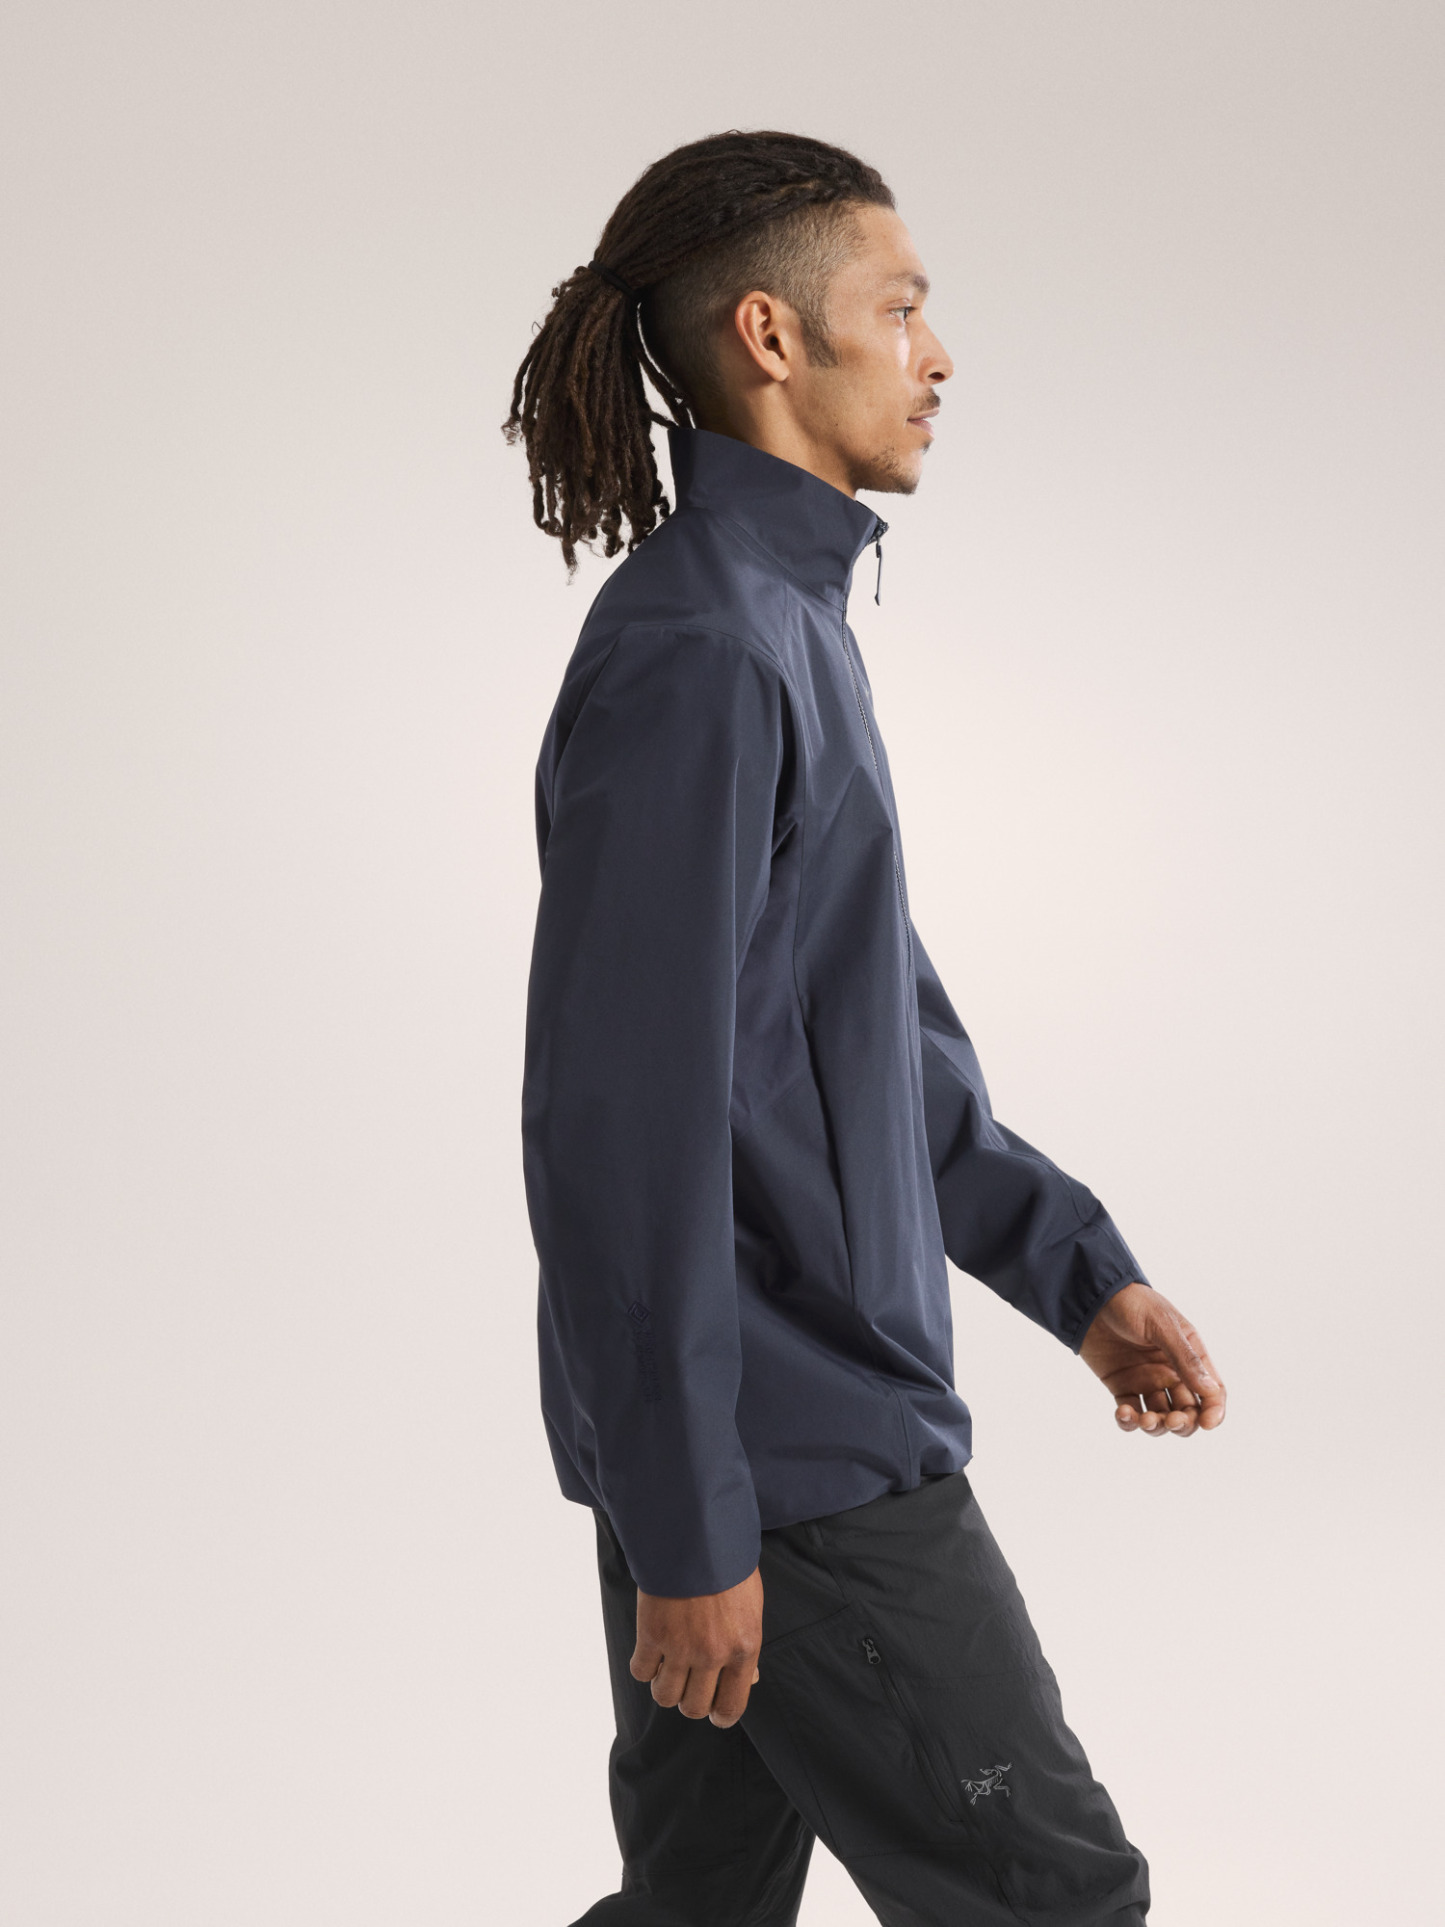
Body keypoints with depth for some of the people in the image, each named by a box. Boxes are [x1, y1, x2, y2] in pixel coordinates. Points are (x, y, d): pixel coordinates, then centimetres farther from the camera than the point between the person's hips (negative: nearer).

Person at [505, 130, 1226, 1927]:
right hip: (782, 1445, -9)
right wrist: (687, 1526, -19)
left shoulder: (781, 620, 13)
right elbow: (622, 1116, -22)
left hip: (806, 1395, 9)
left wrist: (1075, 1268, 16)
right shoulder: (692, 651, -19)